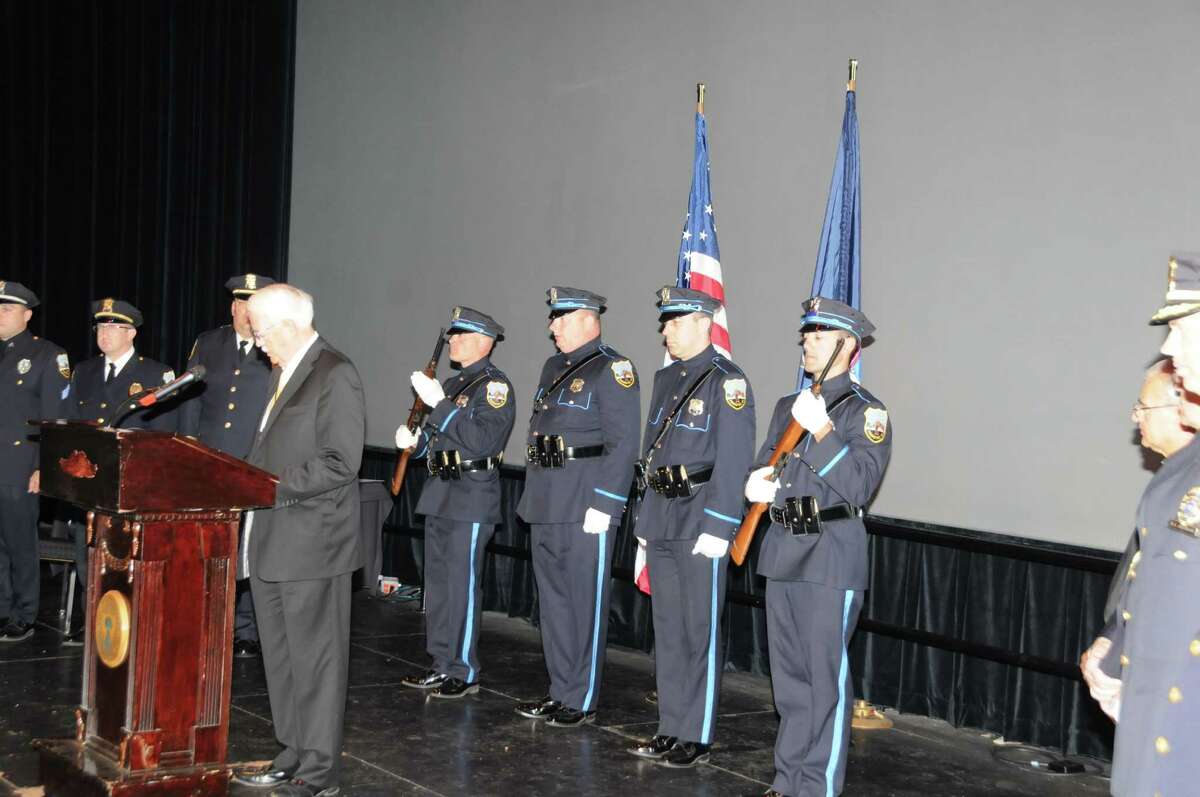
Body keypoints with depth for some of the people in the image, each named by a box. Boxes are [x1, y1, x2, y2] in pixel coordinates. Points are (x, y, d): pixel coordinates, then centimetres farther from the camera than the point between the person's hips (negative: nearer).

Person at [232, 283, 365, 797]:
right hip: (271, 542, 9)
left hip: (311, 543, -9)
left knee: (315, 659, -1)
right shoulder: (282, 371, 16)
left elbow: (341, 463, -19)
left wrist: (273, 484, -20)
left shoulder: (335, 375, -13)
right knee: (281, 657, 16)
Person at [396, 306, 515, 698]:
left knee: (462, 586, -4)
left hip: (471, 500, -9)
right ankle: (443, 666, 23)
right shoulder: (451, 384, 17)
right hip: (440, 495, 9)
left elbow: (484, 440, -24)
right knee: (438, 584, 13)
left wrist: (440, 403, -23)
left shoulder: (494, 385, -11)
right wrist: (415, 441, 3)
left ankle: (465, 672, 5)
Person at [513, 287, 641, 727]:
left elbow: (622, 444, -16)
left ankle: (581, 701, 8)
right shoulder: (553, 367, 16)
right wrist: (534, 494, 19)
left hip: (586, 507, -9)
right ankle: (560, 692, 25)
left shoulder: (612, 369, -10)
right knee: (552, 601, 14)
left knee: (585, 604, 0)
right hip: (546, 506, 9)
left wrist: (604, 505, -20)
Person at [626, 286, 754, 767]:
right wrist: (645, 522, 17)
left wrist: (717, 527, -20)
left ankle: (696, 737, 8)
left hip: (700, 522, -8)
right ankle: (671, 729, 22)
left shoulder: (727, 381, -11)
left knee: (699, 631, 0)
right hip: (661, 518, 8)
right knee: (667, 628, 12)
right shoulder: (666, 379, 14)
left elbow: (733, 460, -16)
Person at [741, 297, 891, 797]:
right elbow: (762, 466, 18)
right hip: (782, 554, 7)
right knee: (788, 676, 14)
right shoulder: (788, 407, 16)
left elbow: (860, 485, -18)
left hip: (831, 560, -7)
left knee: (824, 678, -2)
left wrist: (822, 430, -26)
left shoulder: (866, 412, -6)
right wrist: (757, 484, -5)